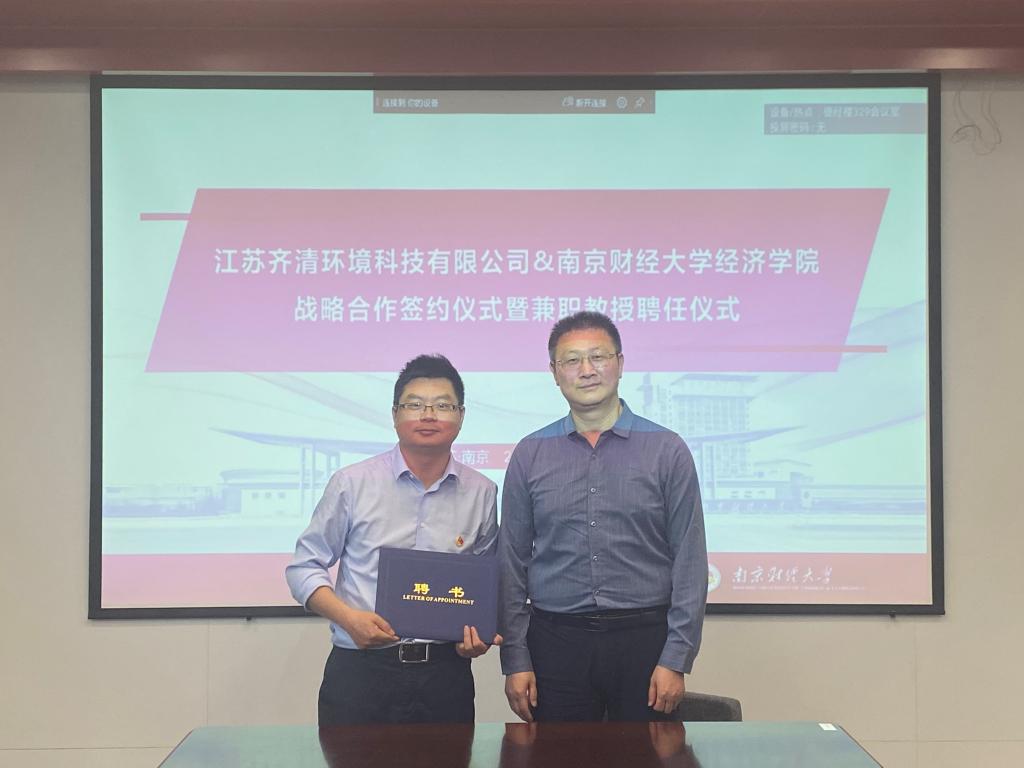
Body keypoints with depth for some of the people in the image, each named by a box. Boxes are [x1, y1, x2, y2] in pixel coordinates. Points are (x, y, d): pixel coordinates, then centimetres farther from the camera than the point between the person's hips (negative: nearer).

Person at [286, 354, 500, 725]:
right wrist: (349, 618, -13)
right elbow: (304, 567, 3)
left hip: (445, 674, 2)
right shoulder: (352, 483, -2)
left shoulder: (482, 493, 5)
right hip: (360, 670, -2)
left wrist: (479, 631, -2)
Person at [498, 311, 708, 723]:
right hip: (556, 640, 1)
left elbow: (689, 561, -2)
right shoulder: (529, 455, 4)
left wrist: (676, 658, -7)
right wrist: (515, 659, 1)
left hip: (644, 638, -1)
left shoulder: (667, 450, -1)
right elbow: (512, 563, 6)